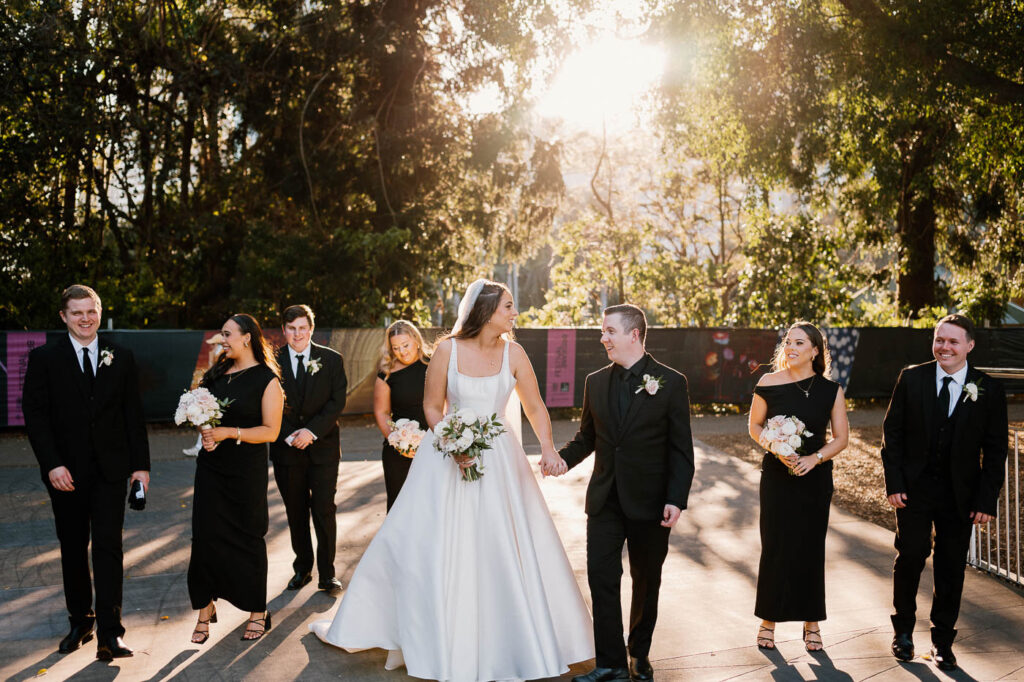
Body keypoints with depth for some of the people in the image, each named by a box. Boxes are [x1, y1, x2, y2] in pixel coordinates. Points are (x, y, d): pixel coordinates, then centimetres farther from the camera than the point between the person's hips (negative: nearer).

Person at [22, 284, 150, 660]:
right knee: (73, 549, 12)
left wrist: (141, 464, 1)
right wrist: (52, 465, -13)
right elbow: (35, 415, -4)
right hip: (66, 471, 0)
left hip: (110, 469, 0)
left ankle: (109, 633, -4)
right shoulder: (44, 358, 0)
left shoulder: (121, 357, 5)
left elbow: (133, 414, 6)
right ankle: (80, 622, 27)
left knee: (108, 546, -5)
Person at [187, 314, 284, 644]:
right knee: (206, 535, 1)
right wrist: (204, 430, -4)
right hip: (211, 466, 5)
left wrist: (230, 433, -18)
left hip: (246, 470, -4)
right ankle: (205, 610, 15)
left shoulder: (267, 380, -7)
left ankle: (258, 612, 21)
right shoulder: (217, 372, 9)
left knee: (247, 538, 6)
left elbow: (270, 431, -12)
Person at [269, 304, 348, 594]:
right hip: (286, 449, 1)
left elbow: (337, 402, -5)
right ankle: (303, 568, 26)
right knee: (296, 513, 11)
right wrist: (287, 436, -13)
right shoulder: (272, 362, 1)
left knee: (324, 511, 0)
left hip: (323, 447, -1)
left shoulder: (332, 359, 0)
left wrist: (311, 431, -15)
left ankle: (327, 574, 12)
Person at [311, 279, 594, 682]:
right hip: (449, 458, -2)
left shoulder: (513, 353, -4)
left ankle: (524, 644, 26)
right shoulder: (448, 350, -9)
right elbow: (432, 407, -2)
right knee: (422, 545, 2)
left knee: (511, 550, 6)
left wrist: (548, 449, -16)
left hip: (499, 462, 2)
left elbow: (535, 408, 0)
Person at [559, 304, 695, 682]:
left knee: (646, 583, 12)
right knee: (601, 579, -1)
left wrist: (676, 499, -14)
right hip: (604, 501, 3)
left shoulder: (671, 382, -6)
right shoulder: (596, 382, 6)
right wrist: (562, 458, -8)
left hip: (649, 503, -3)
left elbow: (681, 449, -6)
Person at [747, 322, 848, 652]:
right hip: (776, 475, 0)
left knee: (810, 548, 7)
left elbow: (841, 438, 2)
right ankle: (768, 620, 19)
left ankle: (812, 622, 22)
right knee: (774, 546, 4)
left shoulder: (830, 390, -3)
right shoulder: (769, 384, -5)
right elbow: (754, 426, 5)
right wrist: (777, 451, -12)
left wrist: (814, 458, -14)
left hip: (815, 476, 1)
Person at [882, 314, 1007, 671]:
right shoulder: (911, 378, -2)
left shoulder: (989, 389, -3)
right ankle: (903, 629, 24)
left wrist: (987, 499, -6)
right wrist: (894, 483, -6)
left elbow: (995, 450, -1)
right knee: (910, 556, 3)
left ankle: (942, 641, 24)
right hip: (914, 488, 0)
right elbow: (892, 433, 1)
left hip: (960, 495, 0)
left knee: (951, 568, 8)